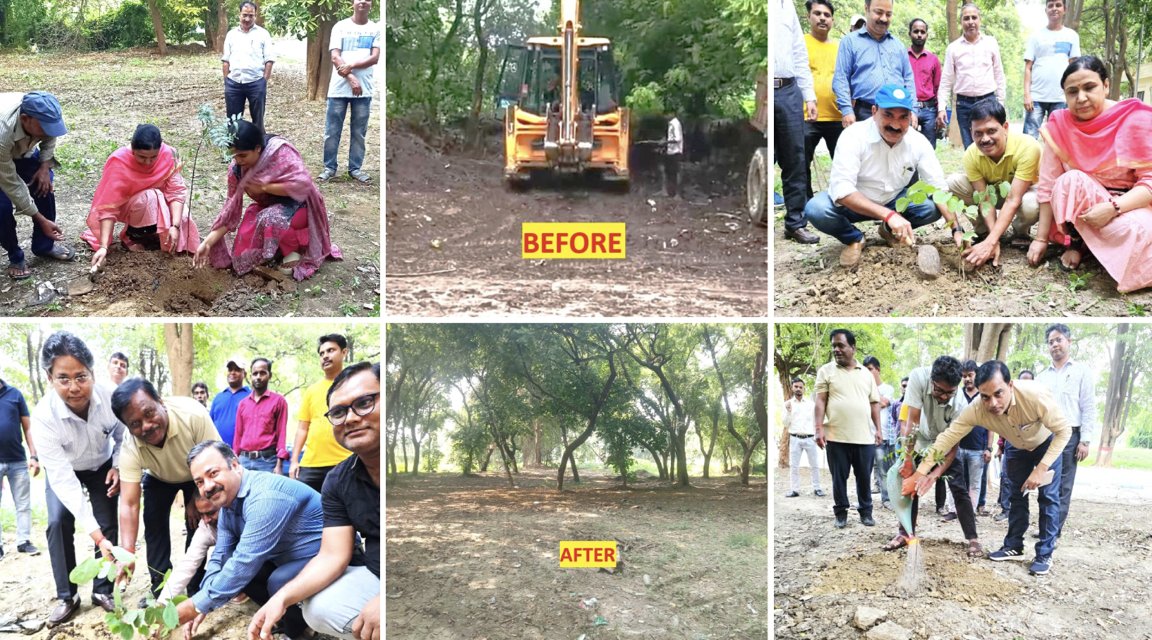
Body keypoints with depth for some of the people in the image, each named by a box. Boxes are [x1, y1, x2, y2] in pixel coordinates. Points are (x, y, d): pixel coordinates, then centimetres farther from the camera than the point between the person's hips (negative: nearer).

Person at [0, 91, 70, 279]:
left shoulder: (44, 115, -33)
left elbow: (50, 136, -4)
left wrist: (45, 167, -16)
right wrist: (41, 220, -30)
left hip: (21, 150, 5)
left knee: (44, 186, -6)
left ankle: (44, 244, 13)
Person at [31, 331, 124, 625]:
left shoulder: (110, 397, -34)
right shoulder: (43, 416, -39)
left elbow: (122, 436, -7)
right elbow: (63, 479, -40)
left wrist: (118, 466, -25)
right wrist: (96, 535, -45)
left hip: (102, 466, 1)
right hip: (64, 470, -1)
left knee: (109, 523, -8)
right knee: (58, 523, -16)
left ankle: (102, 590, 8)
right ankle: (67, 596, -2)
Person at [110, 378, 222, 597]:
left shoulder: (193, 415, -43)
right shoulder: (131, 450, -36)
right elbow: (129, 504, -37)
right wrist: (127, 552, -50)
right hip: (159, 478, 1)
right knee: (154, 522, -7)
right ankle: (160, 590, 6)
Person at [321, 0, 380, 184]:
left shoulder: (375, 29, 5)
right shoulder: (340, 27, 2)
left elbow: (375, 58, -5)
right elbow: (335, 58, -4)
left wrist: (351, 66, -16)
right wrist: (351, 79, -14)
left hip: (364, 89, 1)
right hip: (339, 88, -1)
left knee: (359, 132, 6)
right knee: (332, 131, 2)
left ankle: (355, 168, 15)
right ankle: (329, 167, 12)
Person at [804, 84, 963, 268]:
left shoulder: (919, 142, -15)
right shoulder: (854, 136, -27)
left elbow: (940, 189, -12)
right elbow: (841, 190, -36)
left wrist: (957, 230, -26)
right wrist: (888, 215, -46)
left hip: (893, 201, 4)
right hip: (853, 203, -3)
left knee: (933, 208, -22)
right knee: (816, 210, -34)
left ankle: (890, 231, 9)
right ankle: (854, 239, -2)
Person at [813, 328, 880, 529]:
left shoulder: (866, 373, 12)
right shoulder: (826, 371, 3)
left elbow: (874, 403, 14)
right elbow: (820, 401, -2)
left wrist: (878, 428, 6)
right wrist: (819, 428, -11)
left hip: (864, 437, 2)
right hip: (837, 436, -2)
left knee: (864, 477, 7)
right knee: (839, 477, 4)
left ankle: (866, 511, 20)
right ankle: (841, 513, 15)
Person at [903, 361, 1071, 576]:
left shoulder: (1035, 395, -44)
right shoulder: (977, 410, -35)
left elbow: (1064, 431, -31)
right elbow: (947, 438, -30)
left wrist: (1041, 469, -35)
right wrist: (919, 473, -34)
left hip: (1047, 443, -3)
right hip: (1017, 447, 3)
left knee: (1048, 497, -7)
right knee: (1017, 496, 9)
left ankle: (1044, 555, 1)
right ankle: (1014, 547, 22)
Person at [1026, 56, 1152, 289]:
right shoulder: (1059, 125, -8)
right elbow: (1048, 186, -6)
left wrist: (1113, 208, -31)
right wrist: (1041, 238, -8)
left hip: (1128, 206, -2)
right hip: (1075, 211, 2)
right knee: (1071, 180, -30)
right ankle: (1076, 241, -7)